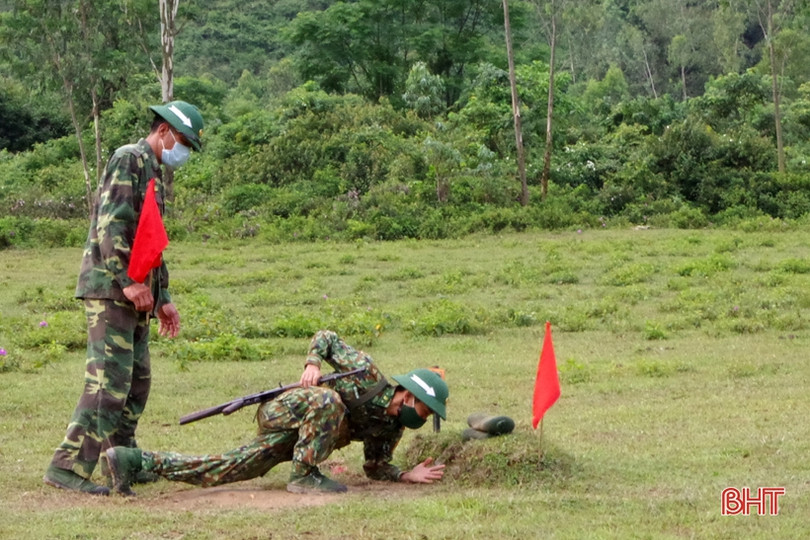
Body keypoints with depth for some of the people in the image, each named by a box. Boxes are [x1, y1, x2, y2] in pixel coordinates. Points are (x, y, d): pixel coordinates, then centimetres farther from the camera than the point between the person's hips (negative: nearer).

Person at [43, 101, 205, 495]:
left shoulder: (154, 173, 23)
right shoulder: (129, 160, -8)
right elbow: (111, 225, -19)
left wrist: (163, 297, 24)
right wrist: (130, 281, -22)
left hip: (135, 294, 10)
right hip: (110, 288, -10)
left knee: (137, 382, 12)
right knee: (109, 380, -15)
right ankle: (68, 466, -15)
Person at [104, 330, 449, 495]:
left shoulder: (391, 428, 5)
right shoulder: (369, 374, -15)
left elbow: (375, 467, 14)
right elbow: (325, 337, -7)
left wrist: (408, 475, -1)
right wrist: (313, 364, -24)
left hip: (286, 440, 7)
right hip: (281, 413, -7)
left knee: (217, 472, 5)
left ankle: (133, 460, 10)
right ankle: (304, 476, -23)